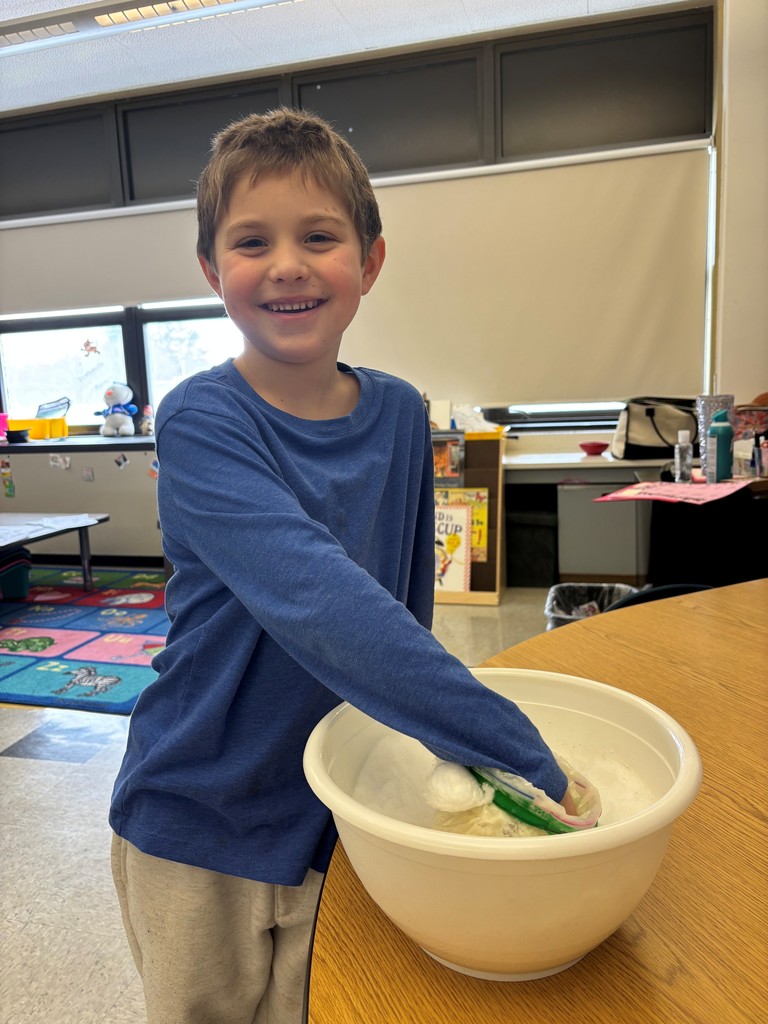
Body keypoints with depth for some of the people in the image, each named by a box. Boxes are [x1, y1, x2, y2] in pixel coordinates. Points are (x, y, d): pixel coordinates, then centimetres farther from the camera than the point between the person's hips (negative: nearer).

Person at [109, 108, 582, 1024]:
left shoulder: (399, 415, -5)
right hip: (197, 823, -3)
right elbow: (318, 603, -33)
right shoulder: (202, 424, -20)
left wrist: (411, 757, 8)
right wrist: (525, 759, -36)